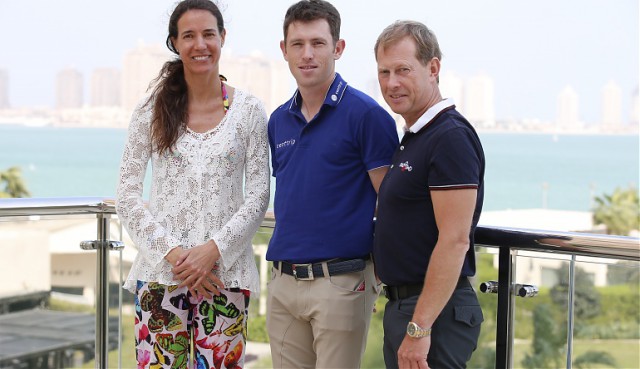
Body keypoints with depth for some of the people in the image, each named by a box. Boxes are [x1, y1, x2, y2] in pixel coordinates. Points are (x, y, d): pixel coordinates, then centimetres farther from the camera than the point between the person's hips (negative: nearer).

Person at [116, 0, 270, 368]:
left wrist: (213, 249, -11)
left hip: (225, 272, 0)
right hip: (161, 270, 0)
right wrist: (172, 253, -10)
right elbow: (127, 196, 1)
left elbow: (258, 196, 1)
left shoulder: (249, 110, 3)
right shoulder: (152, 110, 4)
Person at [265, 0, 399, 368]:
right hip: (283, 282, 6)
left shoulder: (366, 114, -8)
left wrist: (379, 274, -11)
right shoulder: (279, 121, 12)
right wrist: (283, 267, 13)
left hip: (340, 281, -6)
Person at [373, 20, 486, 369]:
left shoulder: (450, 137, -16)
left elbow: (455, 241, -22)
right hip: (401, 304, 10)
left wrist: (419, 327, -24)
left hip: (435, 313, -10)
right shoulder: (412, 137, 14)